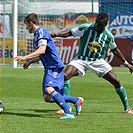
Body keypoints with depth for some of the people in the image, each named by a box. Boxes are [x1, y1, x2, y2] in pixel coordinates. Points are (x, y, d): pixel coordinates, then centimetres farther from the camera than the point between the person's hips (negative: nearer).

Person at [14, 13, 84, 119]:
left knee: (49, 89, -30)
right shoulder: (36, 35, 22)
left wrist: (25, 57, -27)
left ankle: (68, 113, -32)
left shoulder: (41, 32, -9)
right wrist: (30, 62, 35)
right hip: (49, 68, 10)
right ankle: (77, 100, 17)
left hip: (55, 67, -10)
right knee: (47, 98, 4)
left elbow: (42, 50, -24)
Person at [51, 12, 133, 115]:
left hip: (98, 62, 1)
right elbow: (69, 33, -7)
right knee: (65, 76, -23)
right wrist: (56, 35, -25)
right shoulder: (85, 28, -12)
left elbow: (115, 50, 13)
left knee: (116, 81, -9)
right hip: (81, 59, -1)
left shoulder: (109, 36, -4)